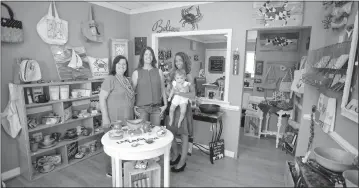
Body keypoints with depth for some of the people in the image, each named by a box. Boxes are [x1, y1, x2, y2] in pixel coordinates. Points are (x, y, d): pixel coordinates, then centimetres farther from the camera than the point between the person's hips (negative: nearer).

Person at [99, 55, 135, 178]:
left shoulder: (126, 80, 11)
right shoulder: (110, 79, -12)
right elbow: (102, 98, -16)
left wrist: (133, 109, 14)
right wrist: (105, 118, -20)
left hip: (127, 119, 7)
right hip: (114, 120, -7)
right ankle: (111, 171, 24)